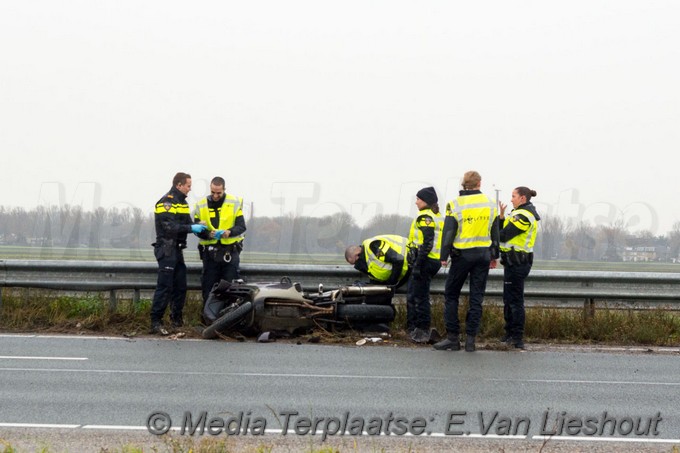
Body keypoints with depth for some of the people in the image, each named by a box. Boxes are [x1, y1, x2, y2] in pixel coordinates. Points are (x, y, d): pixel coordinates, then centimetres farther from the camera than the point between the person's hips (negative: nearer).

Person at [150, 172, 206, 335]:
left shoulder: (182, 202, 18)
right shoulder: (166, 202, -12)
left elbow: (187, 224, 17)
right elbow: (169, 227, -22)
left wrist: (198, 227, -3)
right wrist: (191, 228, -25)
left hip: (177, 249, 9)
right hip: (166, 249, -9)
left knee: (180, 286, 11)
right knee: (165, 287, -12)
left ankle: (177, 320, 20)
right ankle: (156, 322, -12)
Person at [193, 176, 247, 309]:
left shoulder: (235, 203, 1)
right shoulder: (201, 206, 6)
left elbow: (241, 226, -4)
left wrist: (230, 232, -24)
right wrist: (207, 234, -17)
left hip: (230, 251, -1)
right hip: (210, 252, 1)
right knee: (208, 288, 4)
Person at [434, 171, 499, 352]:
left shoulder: (455, 205, -7)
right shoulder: (490, 205, 5)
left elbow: (448, 233, -7)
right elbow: (495, 233, 11)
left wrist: (444, 256, -1)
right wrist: (494, 255, 19)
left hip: (462, 254, -3)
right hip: (484, 254, 3)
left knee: (451, 295, 6)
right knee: (476, 297, 6)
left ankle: (452, 337, 1)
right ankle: (470, 338, 3)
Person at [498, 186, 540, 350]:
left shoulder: (523, 215, -16)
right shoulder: (521, 213, 17)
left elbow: (503, 236, -18)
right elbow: (506, 231, 12)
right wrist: (501, 216, 1)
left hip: (517, 262, -11)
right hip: (516, 261, 11)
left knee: (515, 300, -9)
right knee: (509, 299, 16)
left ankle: (517, 339, -8)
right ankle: (510, 334, 23)